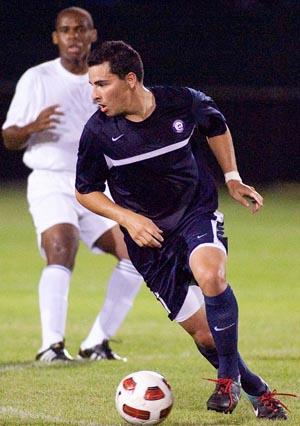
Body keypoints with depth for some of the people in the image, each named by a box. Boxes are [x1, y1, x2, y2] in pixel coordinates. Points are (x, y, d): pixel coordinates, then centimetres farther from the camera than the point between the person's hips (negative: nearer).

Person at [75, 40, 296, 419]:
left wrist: (232, 178, 8)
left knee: (209, 275, -34)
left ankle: (228, 376, -15)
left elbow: (216, 126, 13)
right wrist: (127, 218, -14)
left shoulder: (183, 103, -12)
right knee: (204, 334, -4)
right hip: (149, 238, 1)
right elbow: (85, 191, 1)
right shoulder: (98, 132, -14)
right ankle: (258, 393, 20)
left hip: (197, 213, -1)